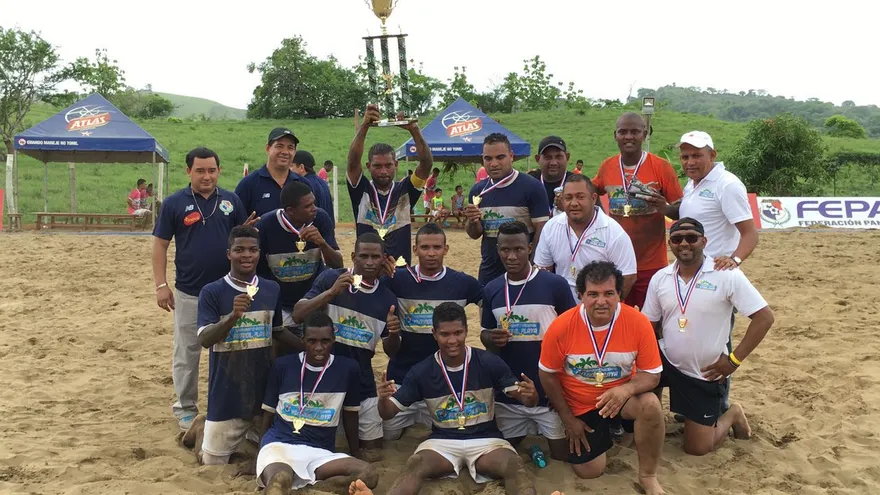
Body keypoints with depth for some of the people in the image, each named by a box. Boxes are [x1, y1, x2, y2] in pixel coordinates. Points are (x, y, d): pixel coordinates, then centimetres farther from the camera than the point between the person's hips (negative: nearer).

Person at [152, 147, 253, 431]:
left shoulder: (231, 201, 2)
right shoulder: (175, 203, -4)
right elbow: (160, 244, -1)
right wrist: (161, 285, -8)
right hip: (188, 292, -2)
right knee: (187, 353, 8)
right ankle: (186, 408, 22)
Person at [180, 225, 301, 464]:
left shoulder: (272, 289, 1)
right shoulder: (212, 292, -11)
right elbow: (204, 340, -19)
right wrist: (233, 316, -35)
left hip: (265, 389, 4)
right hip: (227, 393, -4)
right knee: (213, 461, 7)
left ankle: (246, 431, 41)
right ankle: (202, 428, 35)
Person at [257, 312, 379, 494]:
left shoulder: (348, 368, 4)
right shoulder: (282, 365, 4)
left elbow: (350, 416, 14)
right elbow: (268, 414, 12)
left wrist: (355, 458, 20)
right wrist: (264, 454, 11)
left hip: (321, 452, 2)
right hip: (280, 444, -2)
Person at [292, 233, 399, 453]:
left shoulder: (387, 298, 1)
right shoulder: (330, 278, -8)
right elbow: (297, 315, -15)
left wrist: (394, 334, -16)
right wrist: (331, 292, -27)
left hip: (362, 383, 3)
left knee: (373, 447, 9)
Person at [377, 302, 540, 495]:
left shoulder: (489, 362, -6)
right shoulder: (421, 371, -3)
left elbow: (527, 400, -2)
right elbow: (388, 412, 2)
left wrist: (530, 395, -28)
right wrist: (383, 399, -23)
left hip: (485, 438, 0)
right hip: (442, 440, 0)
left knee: (515, 465, -33)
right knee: (415, 465, -33)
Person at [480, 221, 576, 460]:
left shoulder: (555, 284, -10)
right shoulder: (491, 289, 4)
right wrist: (491, 339, -11)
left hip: (550, 391, -4)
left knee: (562, 457, 2)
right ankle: (528, 439, 45)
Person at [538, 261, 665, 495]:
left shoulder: (638, 323, -22)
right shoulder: (561, 327, -23)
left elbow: (652, 375, -13)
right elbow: (547, 375, -8)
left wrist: (625, 390, -35)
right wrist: (568, 419, -4)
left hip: (622, 396, 0)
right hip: (580, 406, 0)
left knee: (650, 405, -32)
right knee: (589, 471, 0)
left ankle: (648, 476, -9)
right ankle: (602, 435, 35)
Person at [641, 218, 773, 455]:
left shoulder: (726, 275, -16)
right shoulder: (660, 278, -2)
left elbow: (764, 317, -15)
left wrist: (734, 360, -16)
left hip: (706, 374, -3)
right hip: (666, 362, 4)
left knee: (697, 448, 1)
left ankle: (732, 415, 31)